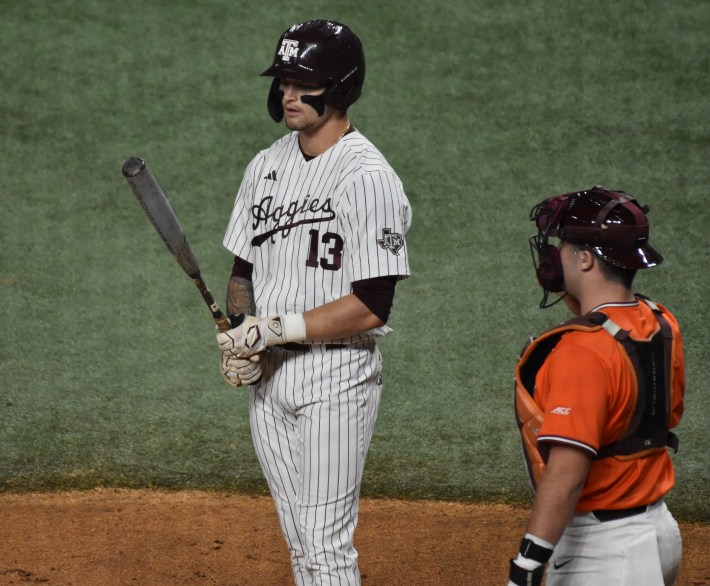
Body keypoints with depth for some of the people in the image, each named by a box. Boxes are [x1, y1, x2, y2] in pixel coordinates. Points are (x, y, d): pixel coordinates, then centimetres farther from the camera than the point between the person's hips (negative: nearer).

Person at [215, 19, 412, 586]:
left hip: (335, 375, -7)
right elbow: (242, 268, 17)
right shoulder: (267, 166, 10)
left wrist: (275, 328, -20)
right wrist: (239, 335, -2)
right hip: (267, 376, 7)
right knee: (299, 540, 15)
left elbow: (371, 306, -19)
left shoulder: (368, 177, -15)